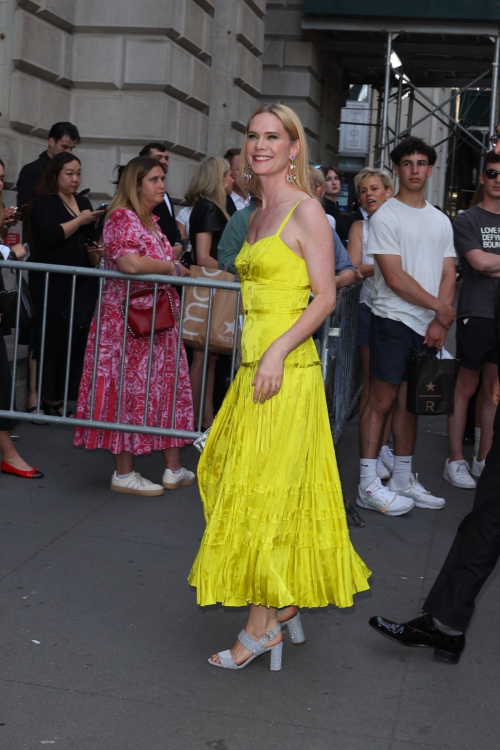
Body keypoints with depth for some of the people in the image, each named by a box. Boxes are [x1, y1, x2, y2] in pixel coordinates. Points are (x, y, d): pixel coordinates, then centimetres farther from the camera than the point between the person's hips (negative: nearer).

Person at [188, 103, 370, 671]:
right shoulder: (257, 216, 16)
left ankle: (262, 625, 7)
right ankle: (285, 604, 24)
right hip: (255, 366, 8)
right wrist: (256, 358, 17)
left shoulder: (305, 210, -8)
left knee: (264, 494, -4)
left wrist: (278, 350, -22)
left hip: (287, 369, -8)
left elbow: (325, 297, -13)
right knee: (234, 478, 11)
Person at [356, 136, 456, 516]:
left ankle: (403, 479, 19)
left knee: (410, 402, 11)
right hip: (394, 320, -6)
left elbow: (448, 274, 10)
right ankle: (369, 485, -2)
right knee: (382, 402, -6)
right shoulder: (386, 216, -4)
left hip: (430, 327, 6)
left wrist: (440, 322, -5)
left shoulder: (441, 221, 16)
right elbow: (395, 278, -12)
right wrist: (440, 307, -8)